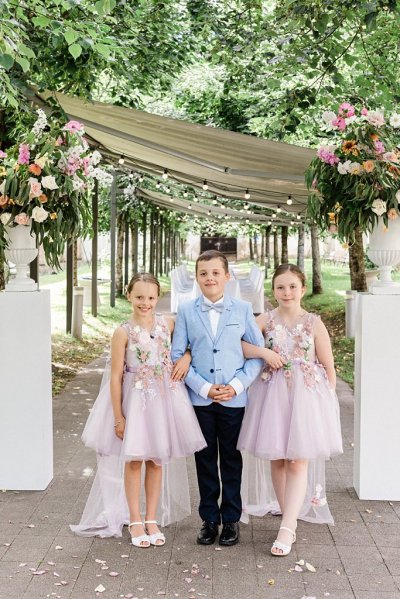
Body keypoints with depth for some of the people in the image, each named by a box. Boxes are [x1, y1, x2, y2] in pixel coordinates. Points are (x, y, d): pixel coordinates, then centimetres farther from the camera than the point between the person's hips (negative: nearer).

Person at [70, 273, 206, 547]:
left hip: (165, 398, 3)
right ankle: (134, 521, 19)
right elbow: (116, 376, -7)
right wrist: (118, 416, -8)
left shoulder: (167, 324, 0)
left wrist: (186, 357, -6)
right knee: (134, 460, 5)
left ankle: (152, 519, 23)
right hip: (136, 399, -3)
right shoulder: (123, 333, -9)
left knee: (157, 460, 11)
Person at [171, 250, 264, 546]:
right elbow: (177, 355, 0)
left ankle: (231, 519, 21)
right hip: (199, 398, 1)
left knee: (231, 459, 8)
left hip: (234, 398, 0)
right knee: (205, 459, 9)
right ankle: (209, 519, 22)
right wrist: (204, 387, -9)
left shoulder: (242, 309, 1)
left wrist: (237, 384, -9)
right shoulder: (186, 311, 1)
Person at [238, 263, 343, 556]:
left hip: (307, 394, -2)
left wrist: (328, 399, 2)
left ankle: (287, 529, -3)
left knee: (298, 463, -4)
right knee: (277, 459, 8)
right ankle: (290, 518, 21)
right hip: (273, 394, 2)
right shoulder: (265, 320, 1)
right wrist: (263, 351, -16)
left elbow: (328, 366, 3)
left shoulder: (314, 323, -2)